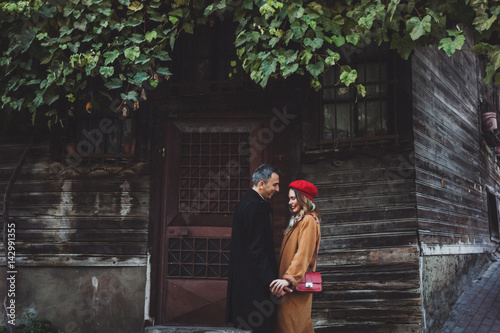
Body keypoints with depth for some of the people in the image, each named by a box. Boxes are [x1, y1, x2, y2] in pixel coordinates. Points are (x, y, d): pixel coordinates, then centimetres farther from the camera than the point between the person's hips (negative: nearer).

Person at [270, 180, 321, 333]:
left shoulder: (309, 220, -13)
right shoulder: (298, 220, 16)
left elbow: (303, 253, -23)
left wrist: (289, 278, -30)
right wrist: (286, 277, 9)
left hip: (297, 284, -9)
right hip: (295, 281, 9)